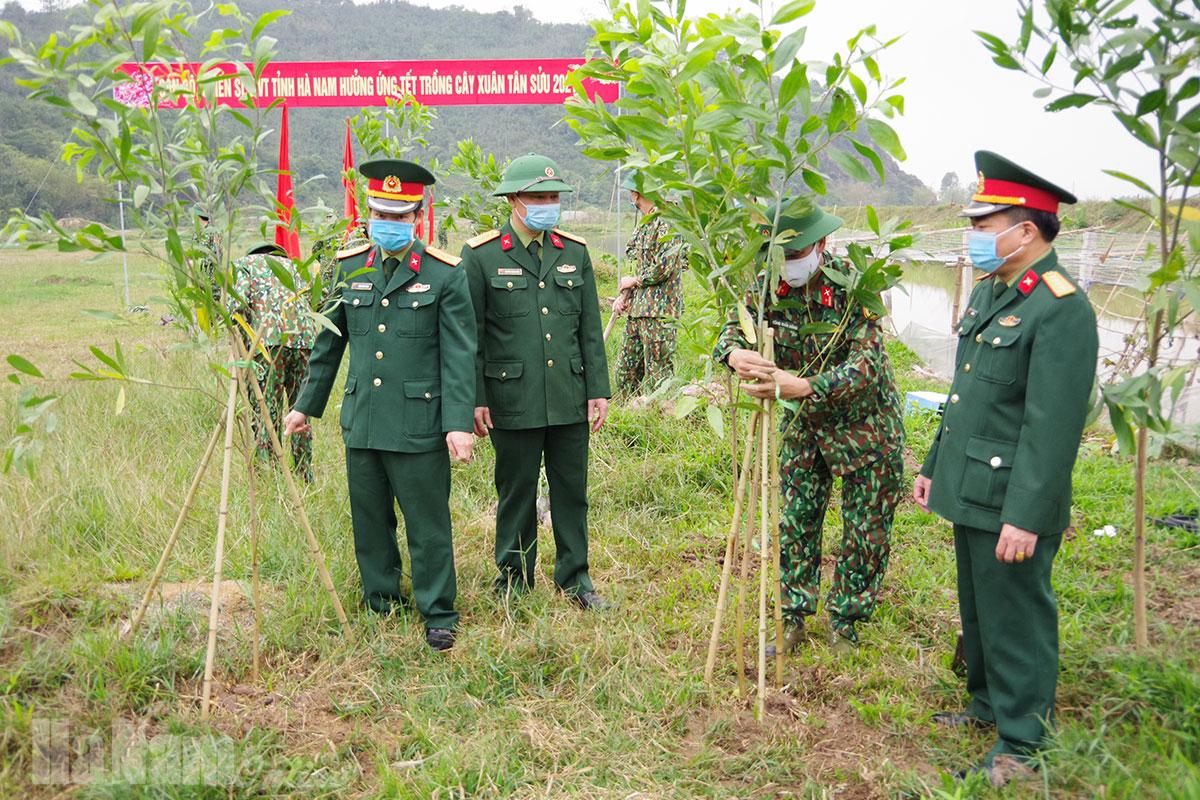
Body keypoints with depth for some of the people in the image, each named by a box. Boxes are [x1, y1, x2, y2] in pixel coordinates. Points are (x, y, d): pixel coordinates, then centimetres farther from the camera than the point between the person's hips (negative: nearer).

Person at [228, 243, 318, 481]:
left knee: (266, 413, 0)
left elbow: (237, 301, 1)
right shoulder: (290, 263, 32)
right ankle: (305, 477, 15)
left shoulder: (243, 263, 18)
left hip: (269, 339, -4)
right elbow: (308, 298, 19)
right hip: (306, 336, 4)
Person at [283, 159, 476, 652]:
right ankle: (380, 606, 32)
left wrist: (459, 423, -13)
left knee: (428, 523, 3)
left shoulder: (445, 274, -5)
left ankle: (438, 614, 19)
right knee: (369, 523, 14)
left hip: (419, 425, -4)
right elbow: (328, 343, 16)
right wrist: (306, 405, 17)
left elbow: (459, 356, -7)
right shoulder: (347, 268, 8)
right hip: (361, 422, 5)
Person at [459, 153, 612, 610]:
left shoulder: (575, 252, 9)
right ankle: (514, 581, 26)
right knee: (516, 492, 9)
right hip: (513, 401, -3)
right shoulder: (481, 255, -3)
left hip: (570, 399, 3)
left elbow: (591, 330, 10)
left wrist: (599, 390, 5)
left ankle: (574, 577, 26)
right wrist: (475, 399, -6)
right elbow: (469, 336, -2)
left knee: (572, 490, 11)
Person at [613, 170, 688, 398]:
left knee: (657, 375, -5)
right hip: (638, 309, 10)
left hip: (659, 309, -10)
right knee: (626, 371, 14)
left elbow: (665, 266, -21)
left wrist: (634, 281, -6)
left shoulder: (667, 222, -13)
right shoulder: (645, 223, 17)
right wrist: (624, 295, 7)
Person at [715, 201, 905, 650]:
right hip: (804, 423, 4)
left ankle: (845, 623, 23)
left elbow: (866, 365, -32)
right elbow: (733, 329, -13)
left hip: (865, 424, -4)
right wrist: (735, 353, -39)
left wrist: (802, 386, -46)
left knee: (866, 532, 6)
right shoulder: (770, 286, -11)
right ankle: (794, 618, 21)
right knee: (795, 521, 8)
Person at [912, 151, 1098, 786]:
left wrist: (1026, 517, -23)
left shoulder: (1061, 309, -19)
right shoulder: (989, 291, 10)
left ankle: (1024, 742, 22)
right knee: (978, 609, 22)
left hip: (1012, 503, -9)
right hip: (970, 490, 9)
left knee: (1016, 619, 5)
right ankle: (988, 704, 41)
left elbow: (1054, 426, -23)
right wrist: (934, 465, 19)